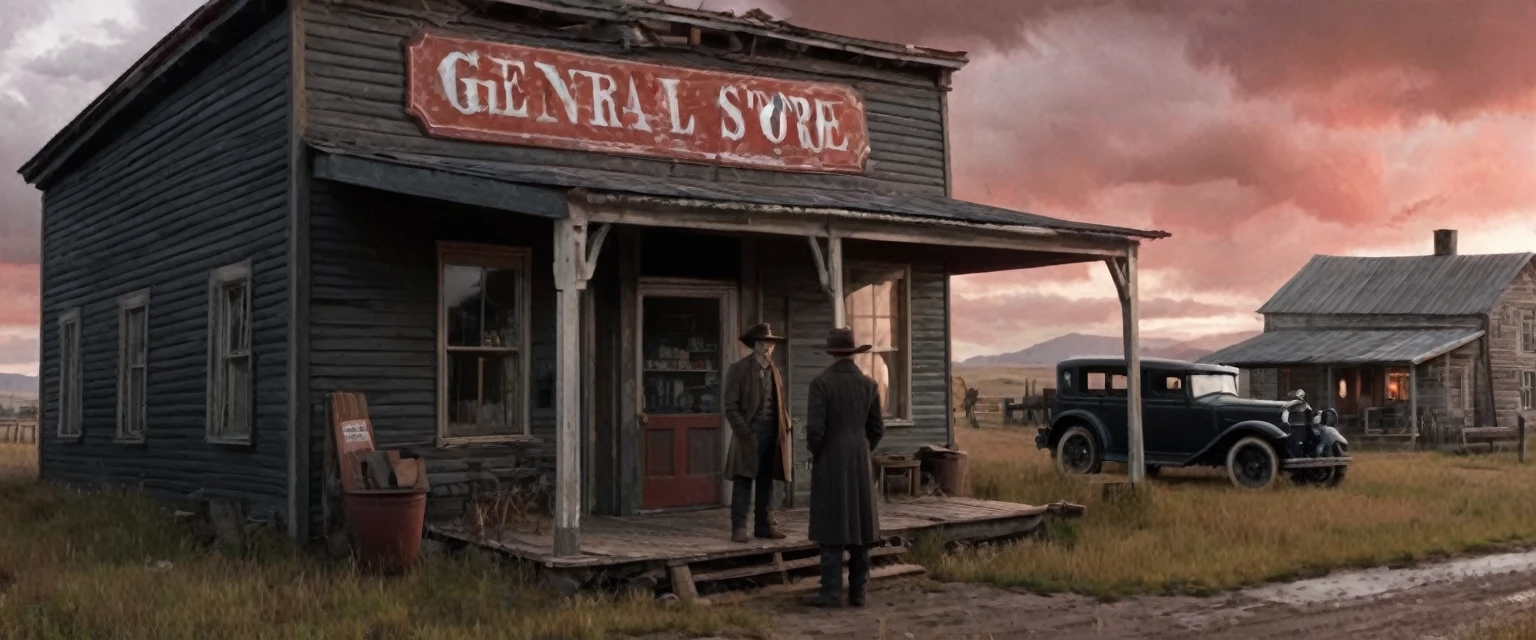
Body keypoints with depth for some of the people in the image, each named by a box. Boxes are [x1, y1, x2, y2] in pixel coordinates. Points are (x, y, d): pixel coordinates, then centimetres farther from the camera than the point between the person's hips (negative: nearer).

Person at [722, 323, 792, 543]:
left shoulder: (775, 370, 14)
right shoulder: (738, 369, -4)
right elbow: (731, 406, -8)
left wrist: (786, 427, 5)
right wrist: (744, 432, -16)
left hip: (772, 432, 6)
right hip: (749, 433, -5)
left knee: (766, 481, 10)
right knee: (743, 481, -4)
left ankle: (764, 525, 16)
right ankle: (739, 527, -1)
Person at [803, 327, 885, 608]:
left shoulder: (821, 382, -12)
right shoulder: (869, 384, 2)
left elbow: (814, 428, -17)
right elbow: (877, 428, 5)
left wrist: (816, 453, 2)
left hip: (830, 464, -4)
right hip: (861, 465, 4)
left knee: (831, 527, -1)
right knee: (859, 526, 8)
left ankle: (831, 592, -2)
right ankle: (858, 591, 10)